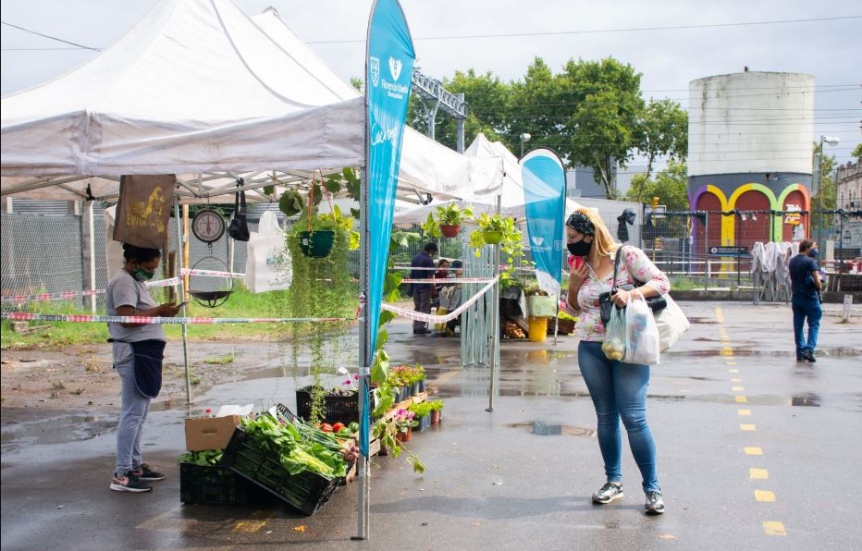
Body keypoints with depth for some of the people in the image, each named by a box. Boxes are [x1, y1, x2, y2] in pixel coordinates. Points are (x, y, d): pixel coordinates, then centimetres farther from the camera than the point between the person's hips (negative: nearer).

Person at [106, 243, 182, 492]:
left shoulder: (135, 281, 20)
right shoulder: (123, 282, -13)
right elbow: (127, 318, -23)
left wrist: (161, 311, 11)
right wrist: (158, 311, -19)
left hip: (144, 353, 11)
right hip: (133, 353, -11)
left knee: (139, 414, 15)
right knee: (132, 414, -10)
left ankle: (135, 465, 23)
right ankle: (121, 475, -7)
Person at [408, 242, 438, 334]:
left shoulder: (415, 258, 7)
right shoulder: (429, 260, -13)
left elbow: (411, 274, 11)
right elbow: (430, 276, -16)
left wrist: (411, 288, 17)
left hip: (415, 286, 6)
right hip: (425, 287, -6)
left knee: (417, 307, 13)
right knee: (424, 308, 1)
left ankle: (415, 327, 12)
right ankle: (421, 327, 1)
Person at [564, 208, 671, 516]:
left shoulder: (627, 255, -8)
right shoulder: (581, 266, 8)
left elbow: (662, 283, -11)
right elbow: (573, 307, 16)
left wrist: (632, 293, -26)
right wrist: (573, 284, -3)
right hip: (590, 349, 6)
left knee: (634, 418, -8)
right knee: (605, 417, 12)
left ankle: (652, 487, 3)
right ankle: (613, 481, 23)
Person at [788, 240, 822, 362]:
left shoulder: (792, 261, 8)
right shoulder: (810, 261, -13)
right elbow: (817, 282, -16)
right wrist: (820, 285, 5)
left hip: (796, 298, 6)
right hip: (810, 297, -6)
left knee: (798, 325, 9)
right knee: (814, 324, 4)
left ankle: (800, 352, 10)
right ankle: (809, 349, -9)